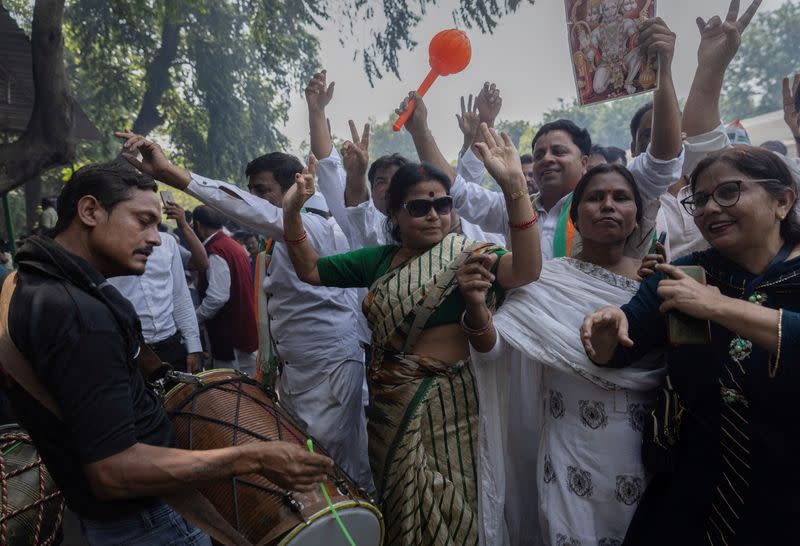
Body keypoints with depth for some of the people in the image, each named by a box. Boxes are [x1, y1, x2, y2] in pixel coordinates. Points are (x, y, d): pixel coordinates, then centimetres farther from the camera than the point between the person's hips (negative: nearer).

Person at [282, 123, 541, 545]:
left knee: (444, 510, 13)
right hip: (388, 402, 4)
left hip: (445, 401, -4)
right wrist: (292, 213, -7)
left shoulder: (467, 256, -10)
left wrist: (514, 187, -40)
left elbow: (525, 270, -29)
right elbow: (311, 270, 9)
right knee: (399, 508, 23)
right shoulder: (379, 260, 3)